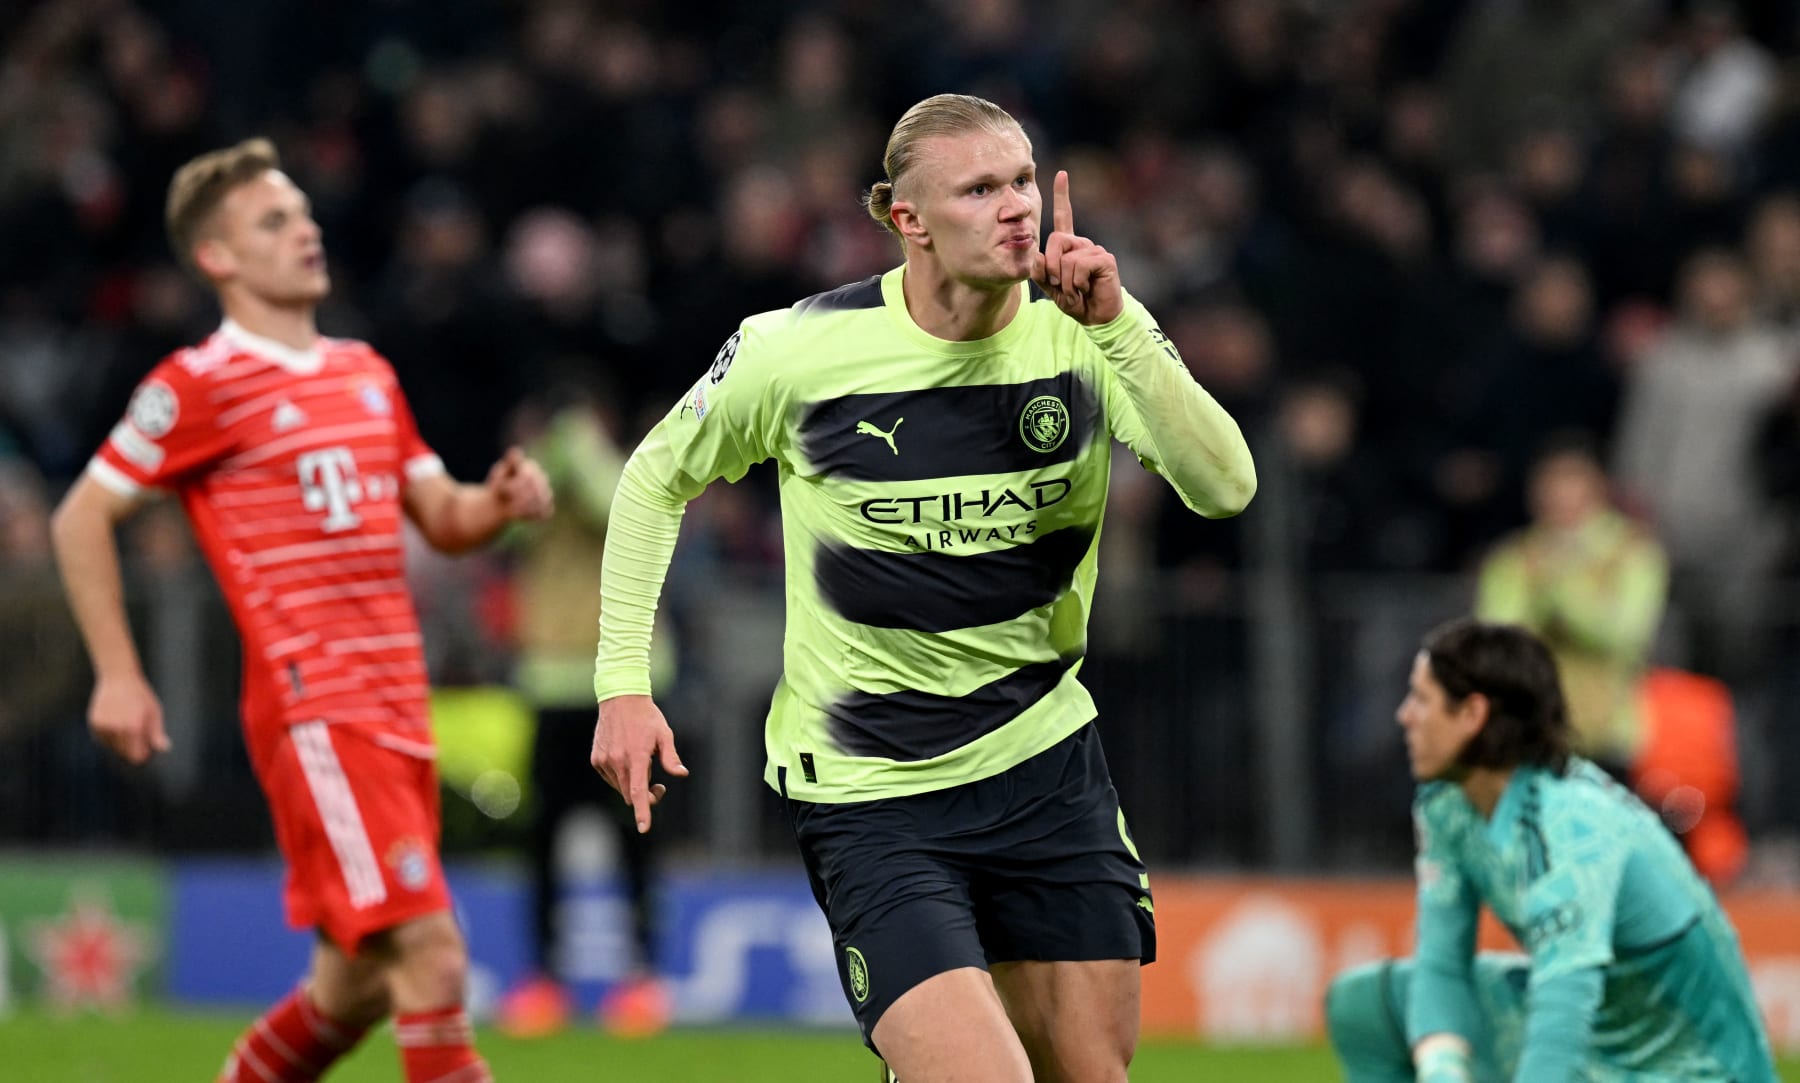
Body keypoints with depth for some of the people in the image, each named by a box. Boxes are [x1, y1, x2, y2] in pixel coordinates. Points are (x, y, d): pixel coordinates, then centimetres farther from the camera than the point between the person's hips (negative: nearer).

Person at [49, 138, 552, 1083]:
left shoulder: (365, 374, 18)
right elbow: (80, 518, -1)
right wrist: (117, 675, -6)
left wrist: (498, 503, -1)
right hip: (313, 711, -8)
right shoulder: (203, 384, -4)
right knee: (431, 959, -17)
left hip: (397, 711, 8)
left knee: (355, 986, 12)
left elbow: (442, 520, 21)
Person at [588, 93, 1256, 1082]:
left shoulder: (1088, 335, -6)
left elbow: (1223, 487, -20)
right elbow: (657, 480, 5)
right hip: (868, 799, -4)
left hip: (1045, 762, 4)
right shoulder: (797, 350, -12)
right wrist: (623, 683, -1)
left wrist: (1115, 325, -29)